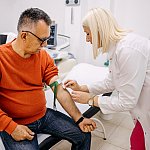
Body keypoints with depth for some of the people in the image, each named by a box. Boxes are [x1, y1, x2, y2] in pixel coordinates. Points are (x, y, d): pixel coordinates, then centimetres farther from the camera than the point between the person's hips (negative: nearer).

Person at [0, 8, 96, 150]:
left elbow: (60, 90, -6)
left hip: (44, 115, 5)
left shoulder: (43, 56, -2)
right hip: (13, 124, -4)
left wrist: (79, 119, -11)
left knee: (83, 135, 2)